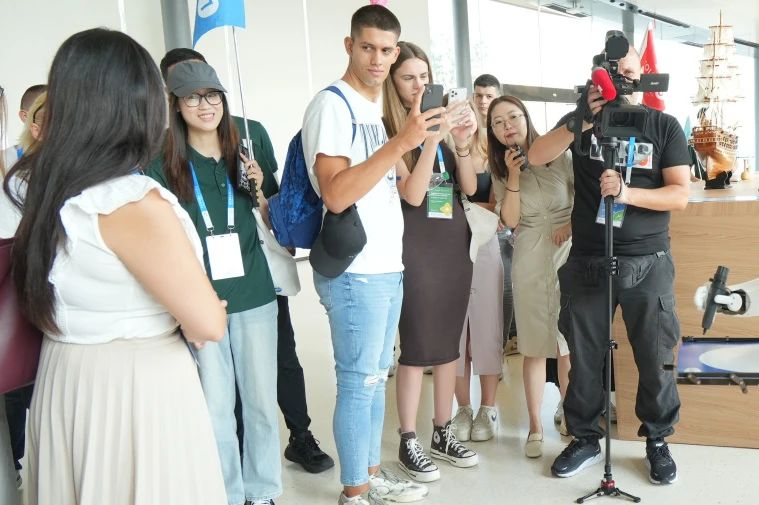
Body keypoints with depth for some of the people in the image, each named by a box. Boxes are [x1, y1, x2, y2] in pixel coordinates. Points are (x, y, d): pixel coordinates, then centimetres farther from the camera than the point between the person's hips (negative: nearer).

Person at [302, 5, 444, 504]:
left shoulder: (381, 112, 15)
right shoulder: (332, 104, -10)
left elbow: (412, 193, 10)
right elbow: (335, 194, -23)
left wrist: (429, 139, -5)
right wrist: (400, 142, -25)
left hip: (389, 268, 9)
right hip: (355, 272, -9)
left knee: (376, 378, 16)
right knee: (358, 382, -1)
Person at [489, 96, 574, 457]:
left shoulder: (558, 154, 0)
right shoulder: (500, 170, 6)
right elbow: (511, 220, -4)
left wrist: (572, 224, -11)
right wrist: (513, 176, -11)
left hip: (569, 254, -1)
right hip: (530, 260, 1)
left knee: (570, 344, 3)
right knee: (534, 348, 4)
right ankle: (535, 427, 13)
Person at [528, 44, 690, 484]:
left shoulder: (664, 126, 3)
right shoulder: (583, 119, 6)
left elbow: (680, 195, -5)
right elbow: (536, 157, -10)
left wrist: (627, 192, -21)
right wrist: (578, 124, -24)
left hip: (648, 262, -1)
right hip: (587, 261, 1)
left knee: (655, 358, 7)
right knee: (584, 357, 8)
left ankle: (658, 442, 25)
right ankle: (586, 439, 24)